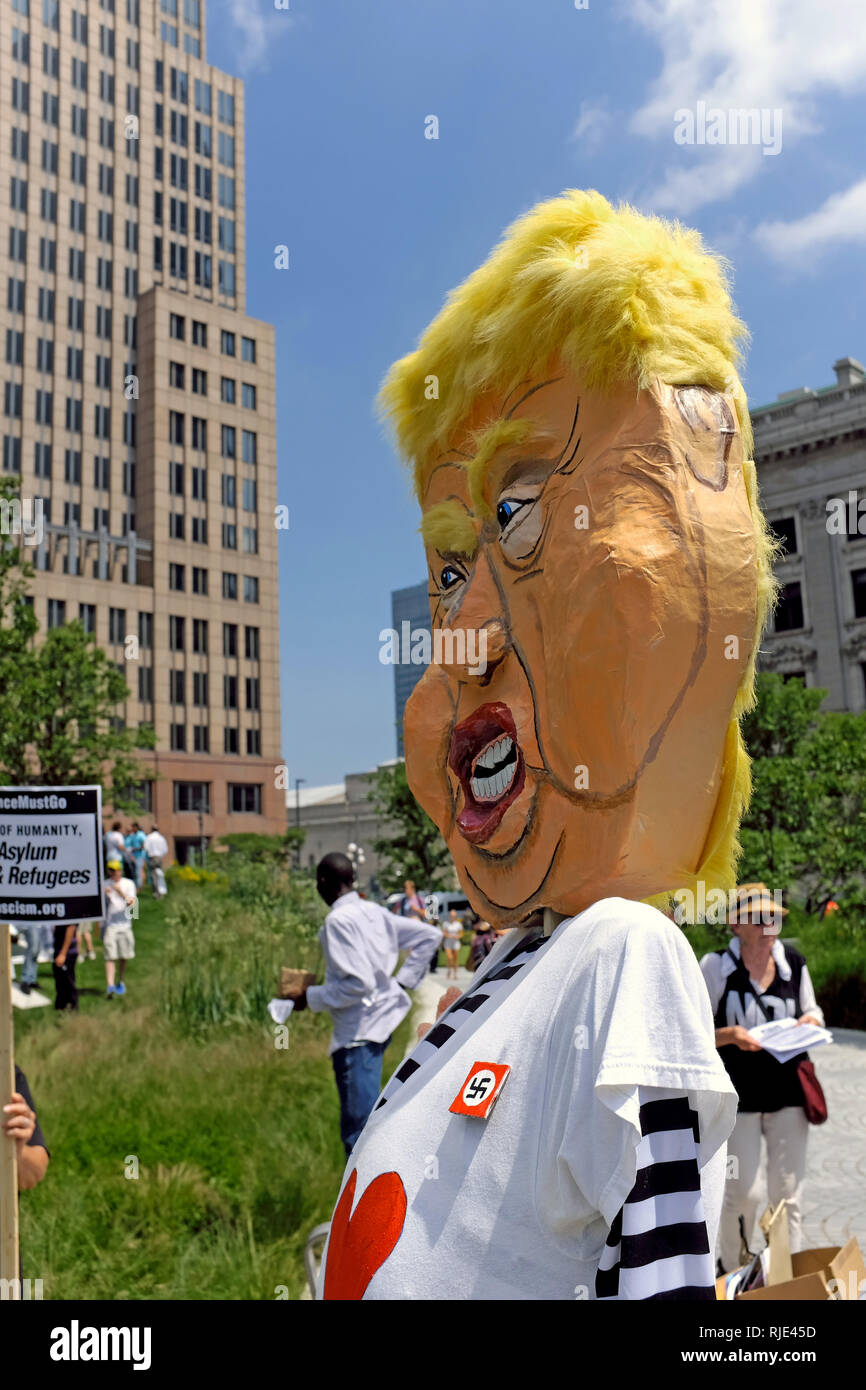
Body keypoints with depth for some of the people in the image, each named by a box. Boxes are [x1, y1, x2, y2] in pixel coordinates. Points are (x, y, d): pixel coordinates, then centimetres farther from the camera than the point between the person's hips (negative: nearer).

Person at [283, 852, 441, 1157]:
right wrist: (403, 980, 14)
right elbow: (430, 935, 14)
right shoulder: (374, 912, 9)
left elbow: (358, 984, -23)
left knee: (358, 1132, -6)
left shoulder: (338, 920, -16)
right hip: (381, 1020, 9)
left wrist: (310, 997, -12)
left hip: (358, 1033, -9)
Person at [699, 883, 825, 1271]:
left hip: (789, 1092, 4)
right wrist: (730, 1035, -25)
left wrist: (810, 1021, -6)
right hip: (738, 1094, -3)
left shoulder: (793, 962, 2)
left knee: (788, 1192, 9)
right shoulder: (716, 966, -11)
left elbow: (813, 1011, 17)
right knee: (743, 1192, 0)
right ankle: (732, 1273, 23)